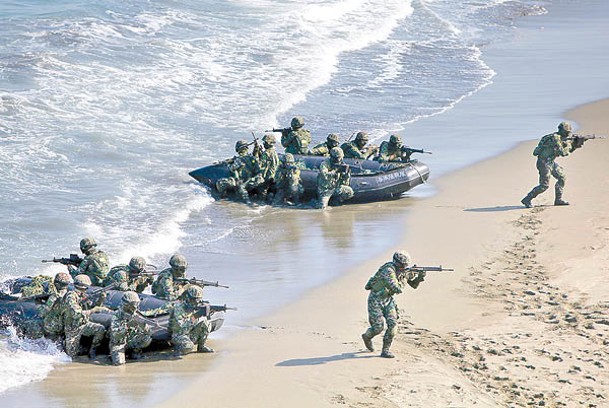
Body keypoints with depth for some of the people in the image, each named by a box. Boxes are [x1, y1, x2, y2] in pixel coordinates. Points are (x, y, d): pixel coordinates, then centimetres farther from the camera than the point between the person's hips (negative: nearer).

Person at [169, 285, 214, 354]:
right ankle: (177, 346, 1)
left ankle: (201, 346, 1)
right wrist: (194, 317, -34)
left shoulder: (194, 306, 0)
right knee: (188, 347, -36)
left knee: (205, 322, -12)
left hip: (190, 334, 7)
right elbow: (180, 326, -29)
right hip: (178, 335, -7)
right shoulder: (179, 307, -22)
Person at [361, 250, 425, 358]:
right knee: (378, 327, -6)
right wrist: (405, 276, -24)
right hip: (375, 300, -7)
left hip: (388, 300, 7)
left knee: (393, 324, -9)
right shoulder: (389, 271, -29)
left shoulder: (404, 271, -4)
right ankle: (367, 337, 29)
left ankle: (385, 350, 2)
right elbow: (397, 289, -35)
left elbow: (414, 285, 8)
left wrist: (419, 277, -13)